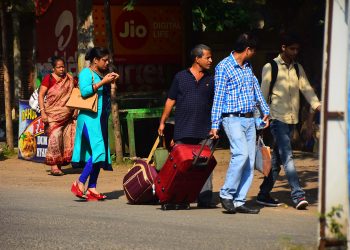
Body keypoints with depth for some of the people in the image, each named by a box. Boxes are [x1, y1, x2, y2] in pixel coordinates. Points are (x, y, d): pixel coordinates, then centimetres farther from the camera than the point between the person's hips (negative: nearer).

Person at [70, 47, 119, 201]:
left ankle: (92, 188, 8)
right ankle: (80, 183, -10)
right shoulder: (86, 73, -5)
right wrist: (103, 82, -19)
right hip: (89, 117, -9)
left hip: (101, 118, 9)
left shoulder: (102, 74, 19)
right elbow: (85, 91, -21)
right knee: (97, 150, -18)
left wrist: (111, 83, 12)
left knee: (99, 153, 6)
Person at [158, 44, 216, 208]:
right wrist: (162, 122, 7)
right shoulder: (181, 77, 6)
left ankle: (205, 199, 1)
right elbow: (170, 101, 9)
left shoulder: (210, 80, 10)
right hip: (183, 131, -1)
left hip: (204, 132, 1)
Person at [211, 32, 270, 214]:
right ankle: (226, 194, -13)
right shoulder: (223, 67, -6)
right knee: (241, 154, -23)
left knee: (249, 161, 1)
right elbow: (218, 97, -7)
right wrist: (215, 125, -9)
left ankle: (239, 201, 1)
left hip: (249, 119, 8)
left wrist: (265, 111, 25)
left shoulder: (248, 67, 16)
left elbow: (256, 89, 27)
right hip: (233, 119, -8)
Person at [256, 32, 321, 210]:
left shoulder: (298, 68, 15)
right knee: (287, 157, -14)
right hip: (277, 118, -6)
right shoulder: (270, 67, -2)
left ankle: (264, 194, 17)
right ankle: (298, 195, -20)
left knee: (278, 158, 9)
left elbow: (306, 89, 6)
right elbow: (263, 94, 0)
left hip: (292, 118, 6)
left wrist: (317, 105, -11)